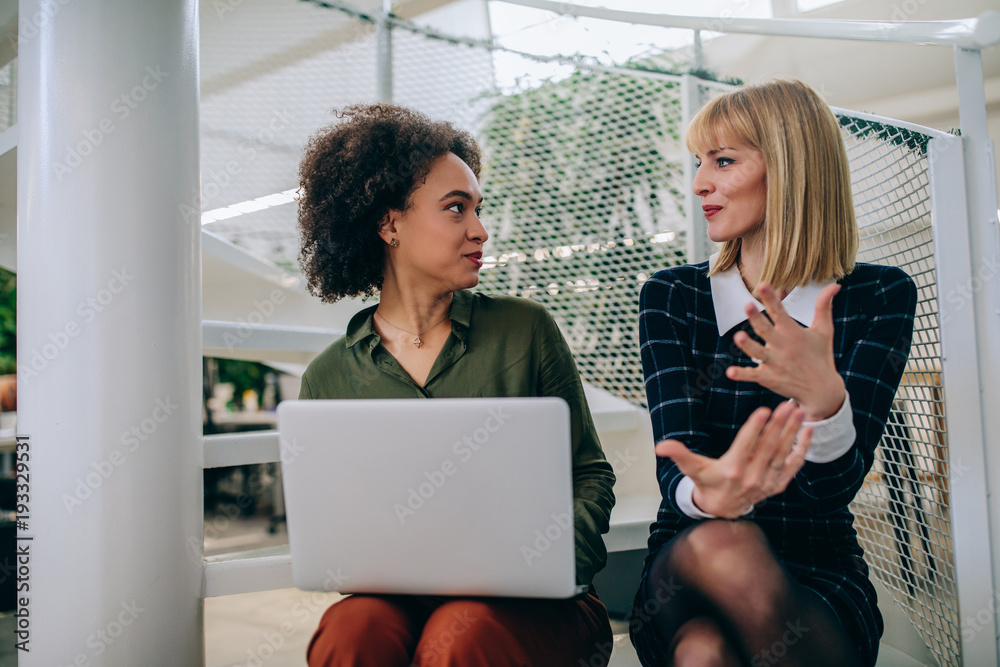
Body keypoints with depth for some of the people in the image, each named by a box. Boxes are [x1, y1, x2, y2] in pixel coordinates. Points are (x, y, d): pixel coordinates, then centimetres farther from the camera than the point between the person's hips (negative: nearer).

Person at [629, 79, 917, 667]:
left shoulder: (880, 297, 0)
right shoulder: (669, 296, 3)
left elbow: (834, 488, -10)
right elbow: (675, 462, -10)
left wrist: (825, 397, -33)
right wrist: (703, 493, -35)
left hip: (818, 588, 0)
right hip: (687, 569, 1)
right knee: (720, 543, -36)